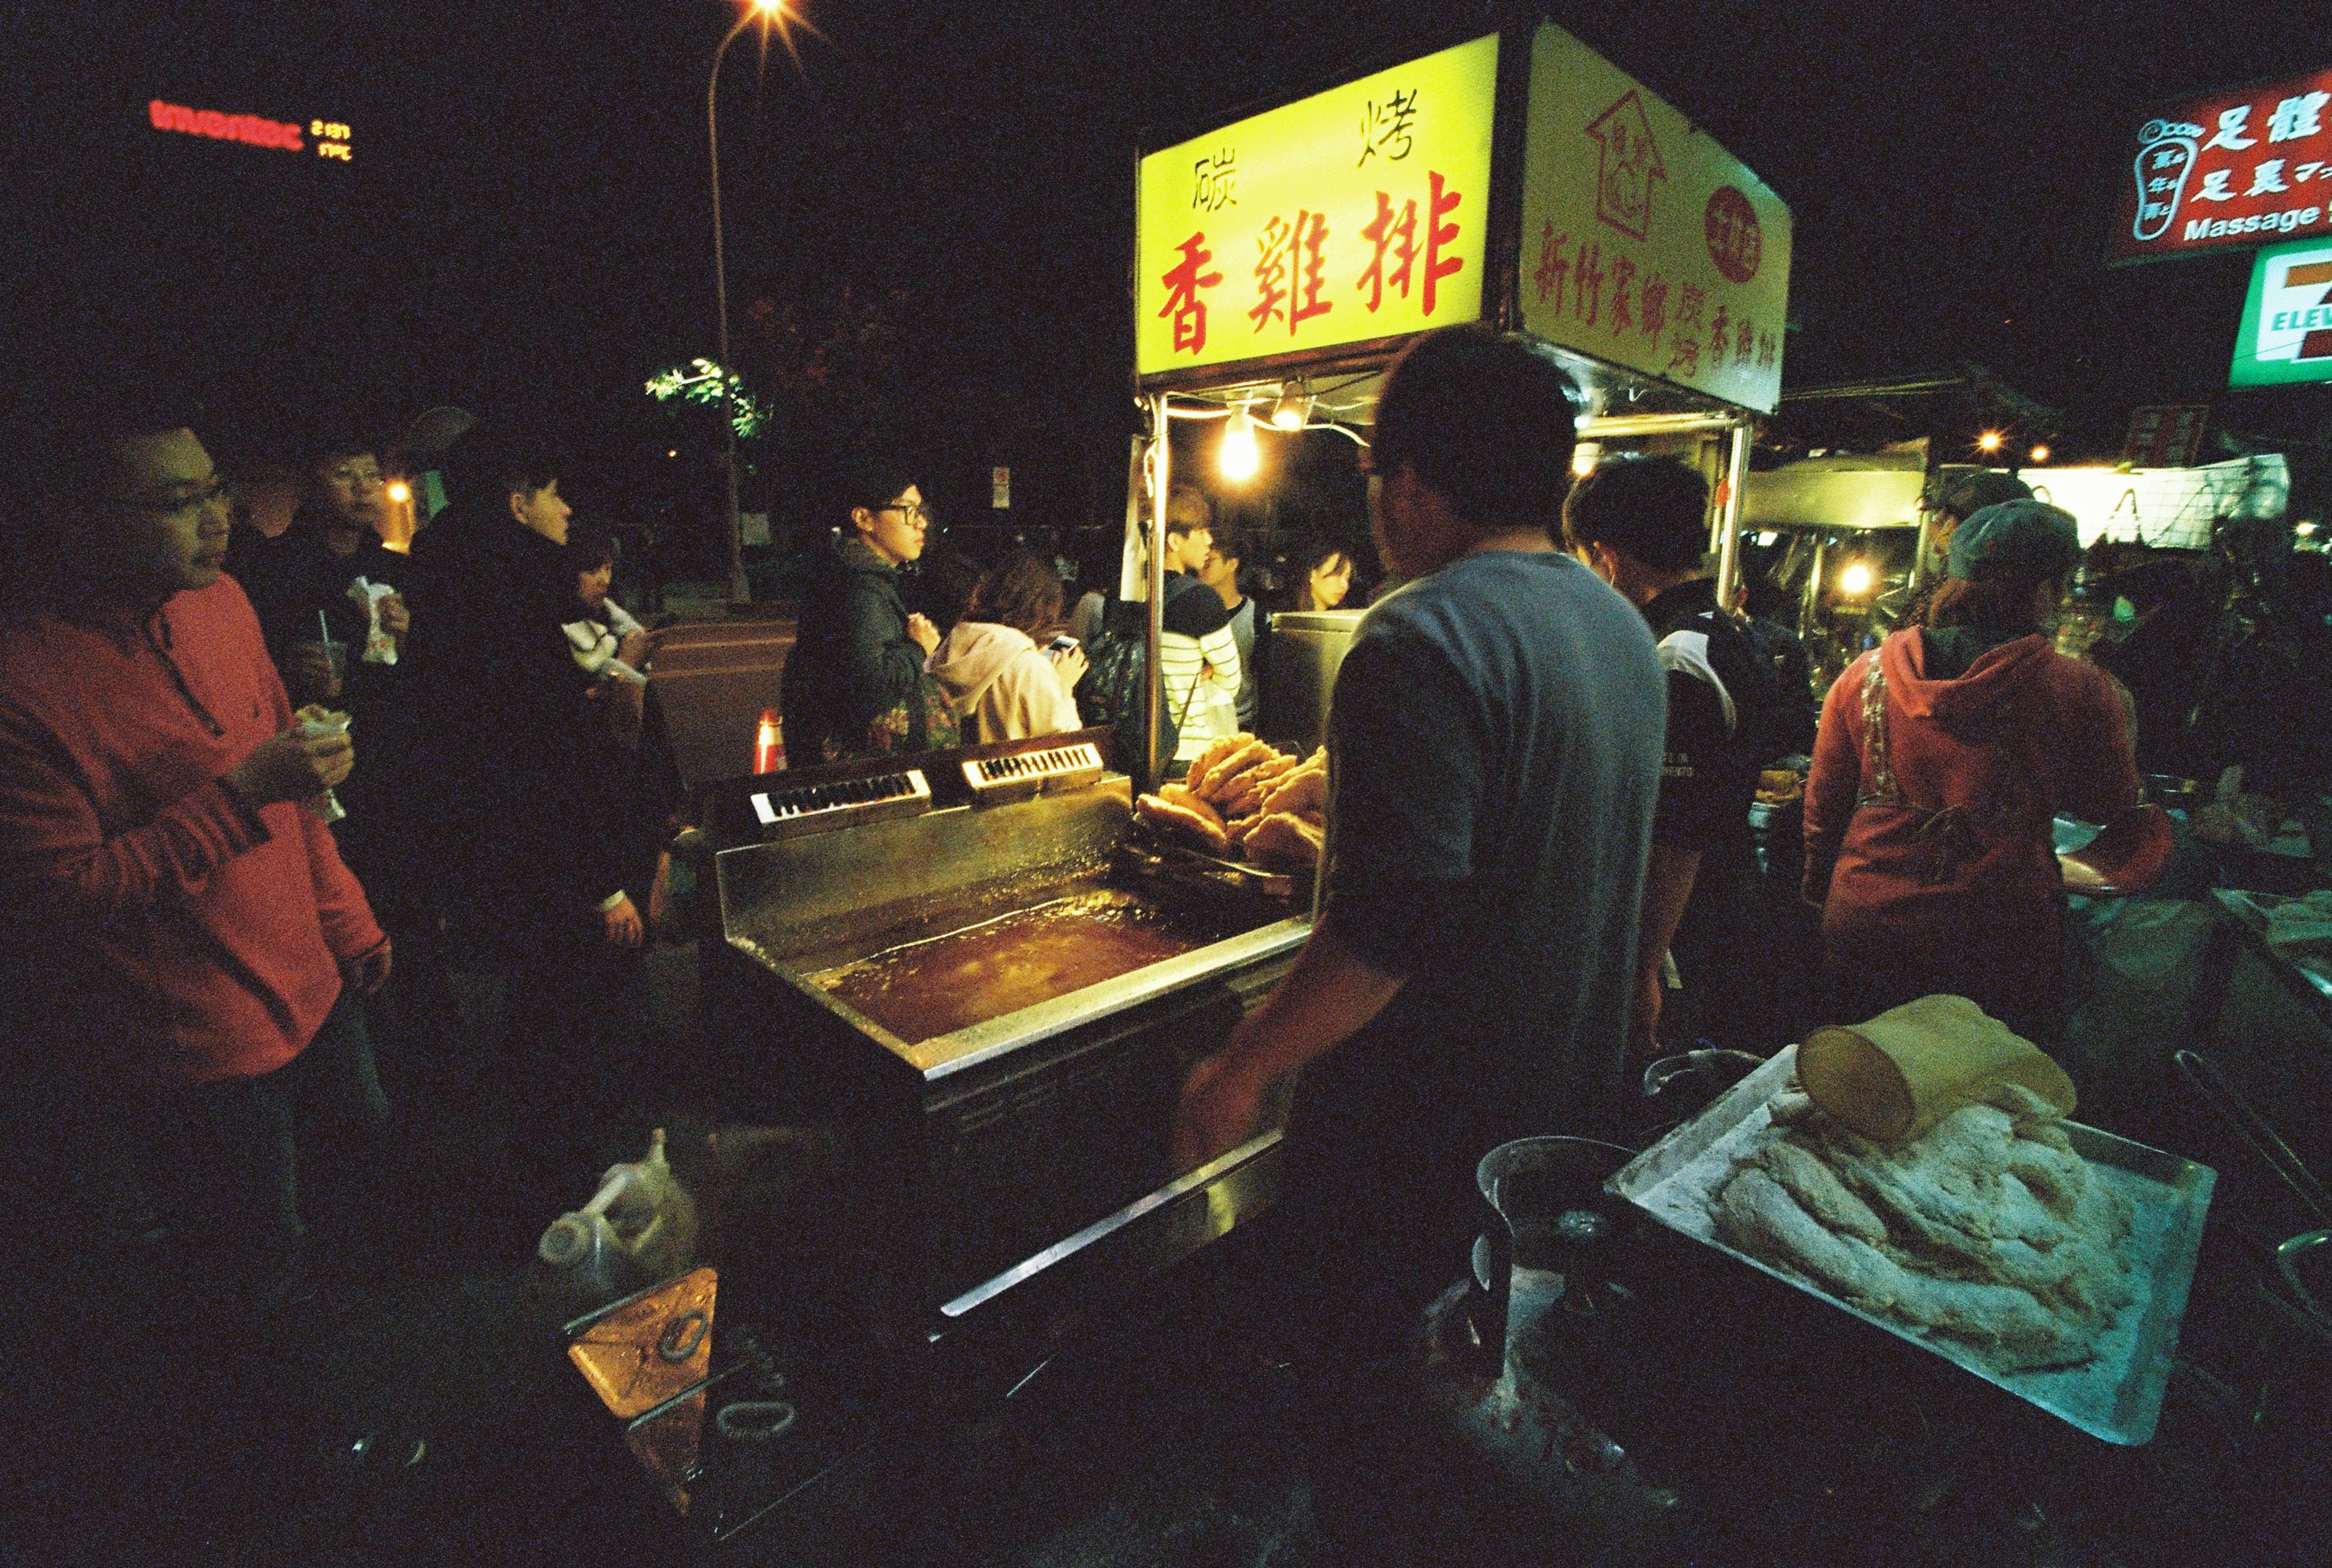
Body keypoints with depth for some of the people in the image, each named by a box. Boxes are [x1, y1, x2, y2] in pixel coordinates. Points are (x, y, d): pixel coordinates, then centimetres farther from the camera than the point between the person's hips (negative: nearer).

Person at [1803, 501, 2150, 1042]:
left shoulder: (1866, 673, -6)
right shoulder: (2079, 691, -12)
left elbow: (1824, 803, 4)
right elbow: (2115, 806, 6)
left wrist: (1821, 889, 19)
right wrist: (2115, 708, 21)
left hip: (1866, 927, 2)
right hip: (2002, 938, -1)